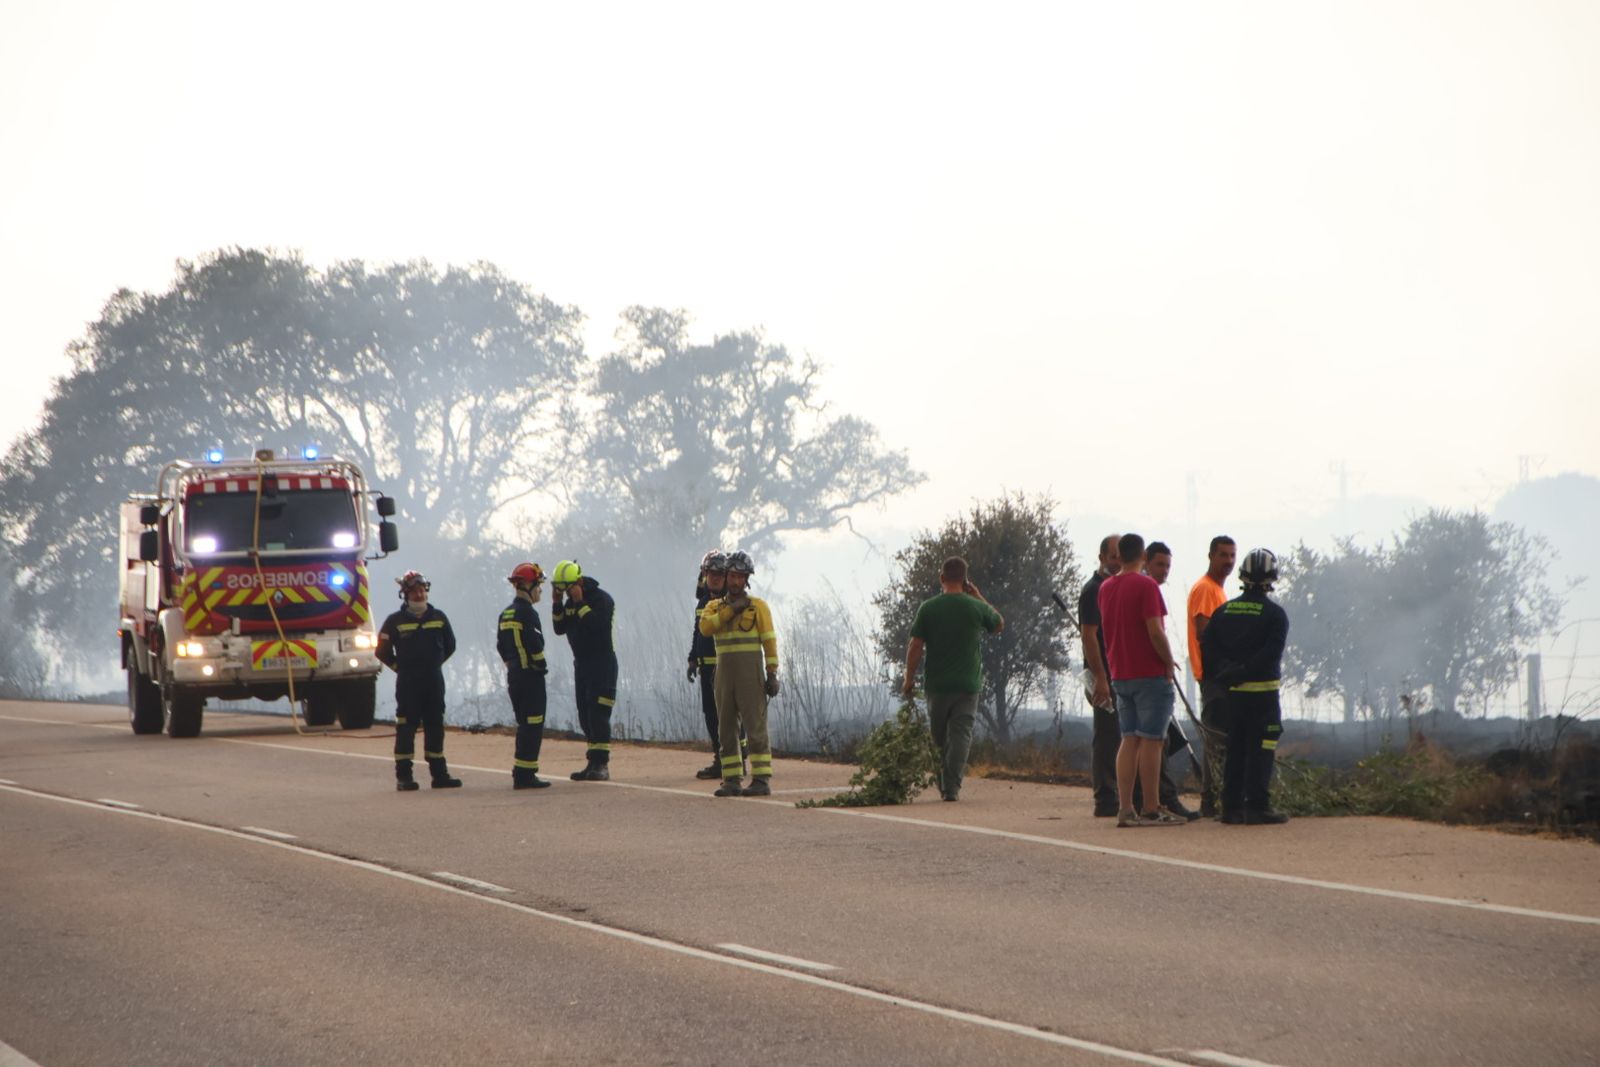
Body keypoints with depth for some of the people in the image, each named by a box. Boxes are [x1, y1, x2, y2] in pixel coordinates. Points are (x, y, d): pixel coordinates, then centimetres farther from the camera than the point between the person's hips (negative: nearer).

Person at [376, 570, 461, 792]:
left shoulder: (438, 618, 7)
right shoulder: (395, 621, -2)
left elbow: (450, 646, 20)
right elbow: (383, 651, 5)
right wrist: (399, 667, 3)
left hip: (434, 682, 4)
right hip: (408, 684, -4)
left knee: (436, 727, 6)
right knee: (406, 728, -5)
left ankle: (439, 773, 11)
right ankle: (403, 777, -3)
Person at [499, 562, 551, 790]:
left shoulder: (505, 614, 13)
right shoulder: (527, 613, -15)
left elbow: (501, 645, 16)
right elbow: (535, 644, -20)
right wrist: (541, 665, -6)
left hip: (514, 675, 9)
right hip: (531, 676, -9)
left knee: (525, 725, 15)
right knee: (533, 726, -6)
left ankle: (521, 773, 17)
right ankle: (525, 774, -8)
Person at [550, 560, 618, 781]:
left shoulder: (601, 598, -12)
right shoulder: (570, 602, 12)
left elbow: (598, 624, -27)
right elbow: (559, 628, 8)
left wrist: (580, 603, -23)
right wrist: (557, 604, -3)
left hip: (602, 663, -8)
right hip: (581, 663, 9)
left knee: (598, 714, -13)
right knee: (585, 716, 8)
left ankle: (601, 765, -14)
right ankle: (593, 763, 13)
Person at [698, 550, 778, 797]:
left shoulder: (758, 606, 3)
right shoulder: (714, 606, 12)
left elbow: (769, 641, -1)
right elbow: (705, 627, -9)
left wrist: (772, 674, -8)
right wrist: (731, 609, -14)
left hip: (751, 672, -4)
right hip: (725, 671, 4)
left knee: (755, 726, -7)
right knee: (727, 728, 4)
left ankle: (762, 779, -7)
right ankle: (732, 780, 8)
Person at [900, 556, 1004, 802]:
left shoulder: (928, 608, -5)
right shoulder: (976, 608, -3)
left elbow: (915, 646, -5)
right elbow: (999, 624, 17)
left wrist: (909, 680, 4)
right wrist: (978, 597, 17)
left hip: (937, 685, 0)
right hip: (968, 684, 0)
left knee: (939, 738, 14)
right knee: (961, 735, -2)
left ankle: (944, 786, 19)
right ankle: (952, 787, -12)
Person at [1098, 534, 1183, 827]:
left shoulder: (1105, 588, 11)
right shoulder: (1145, 586, -13)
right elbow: (1155, 631, -19)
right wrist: (1169, 663, -8)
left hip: (1120, 675, 7)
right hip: (1150, 673, -7)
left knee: (1129, 740, 9)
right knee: (1151, 741, -4)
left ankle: (1125, 808, 4)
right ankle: (1152, 811, -4)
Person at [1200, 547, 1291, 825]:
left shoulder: (1223, 611, 8)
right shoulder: (1275, 614, -7)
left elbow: (1207, 647, 1)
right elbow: (1271, 653, -18)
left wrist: (1225, 674, -1)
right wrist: (1242, 672, -14)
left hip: (1232, 694, 5)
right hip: (1263, 692, -5)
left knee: (1234, 749, 12)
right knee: (1260, 750, -3)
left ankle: (1231, 806, 12)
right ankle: (1257, 806, -7)